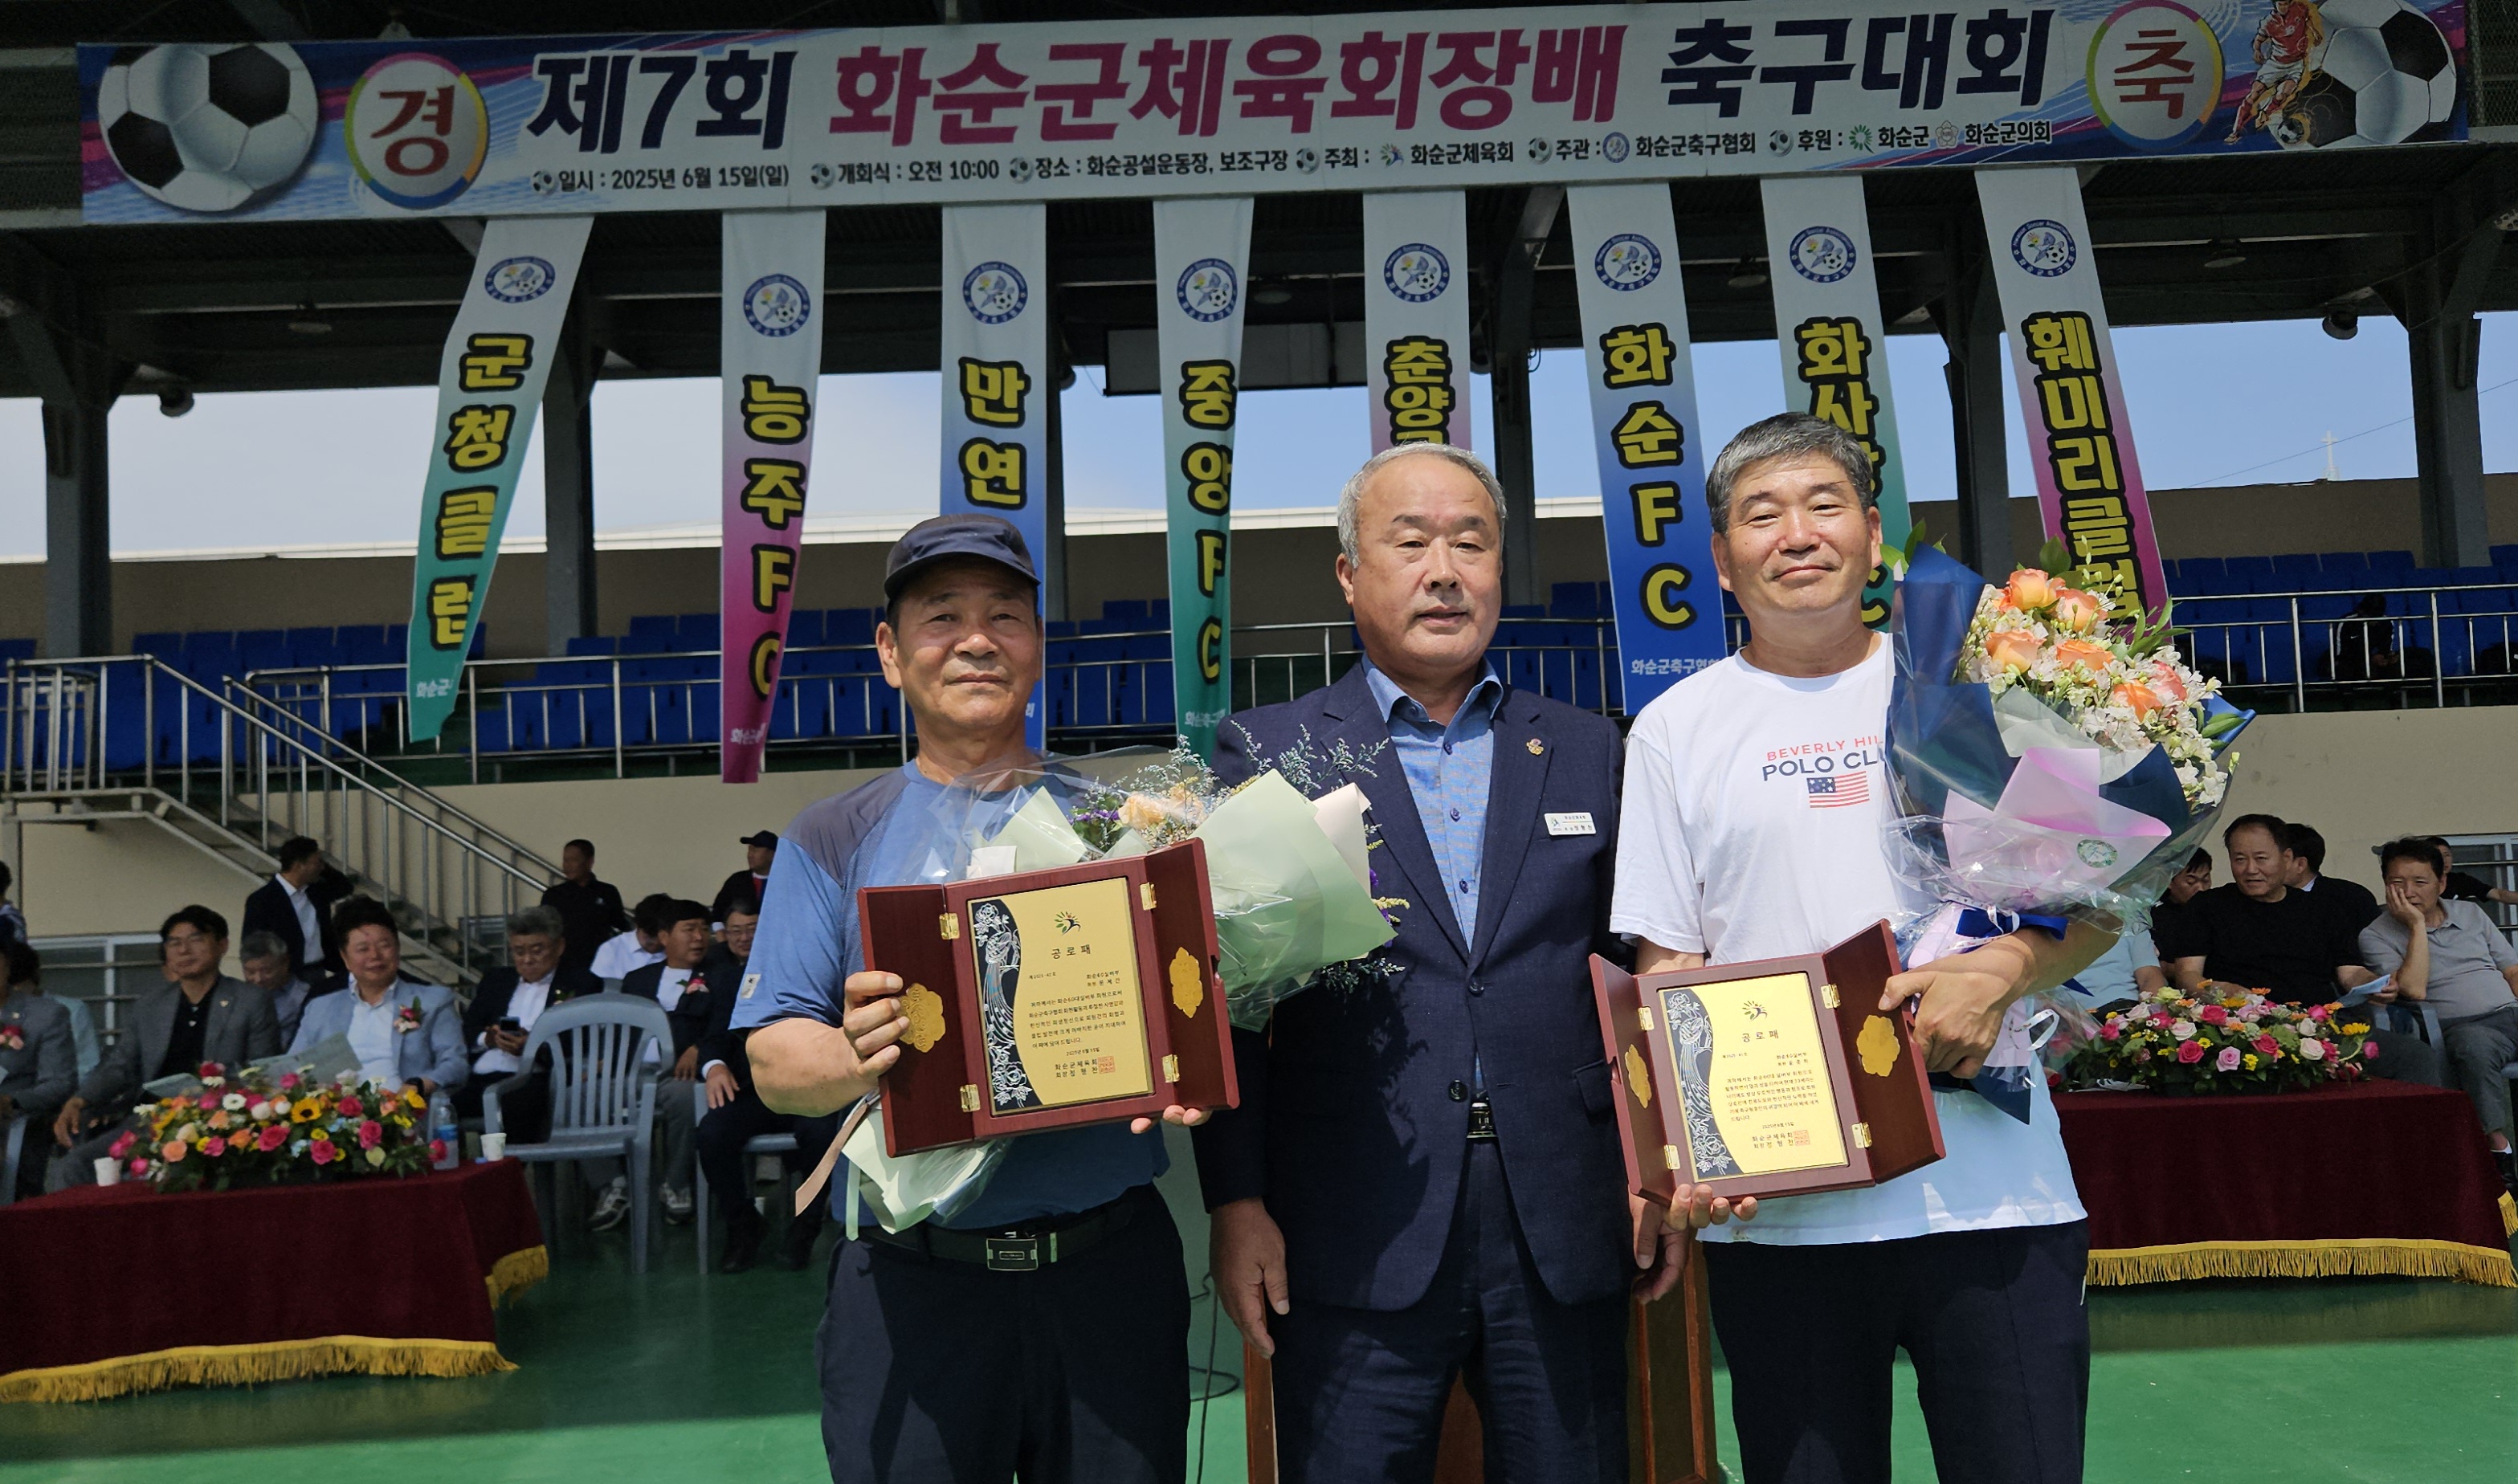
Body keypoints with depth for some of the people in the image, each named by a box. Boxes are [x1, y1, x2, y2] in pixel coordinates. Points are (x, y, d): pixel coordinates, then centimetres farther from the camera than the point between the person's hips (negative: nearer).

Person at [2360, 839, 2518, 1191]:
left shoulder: (2470, 914, 20)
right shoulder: (2376, 935, 5)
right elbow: (2414, 989, -10)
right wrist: (2417, 925, -7)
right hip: (2461, 1027, -4)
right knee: (2473, 1043, -39)